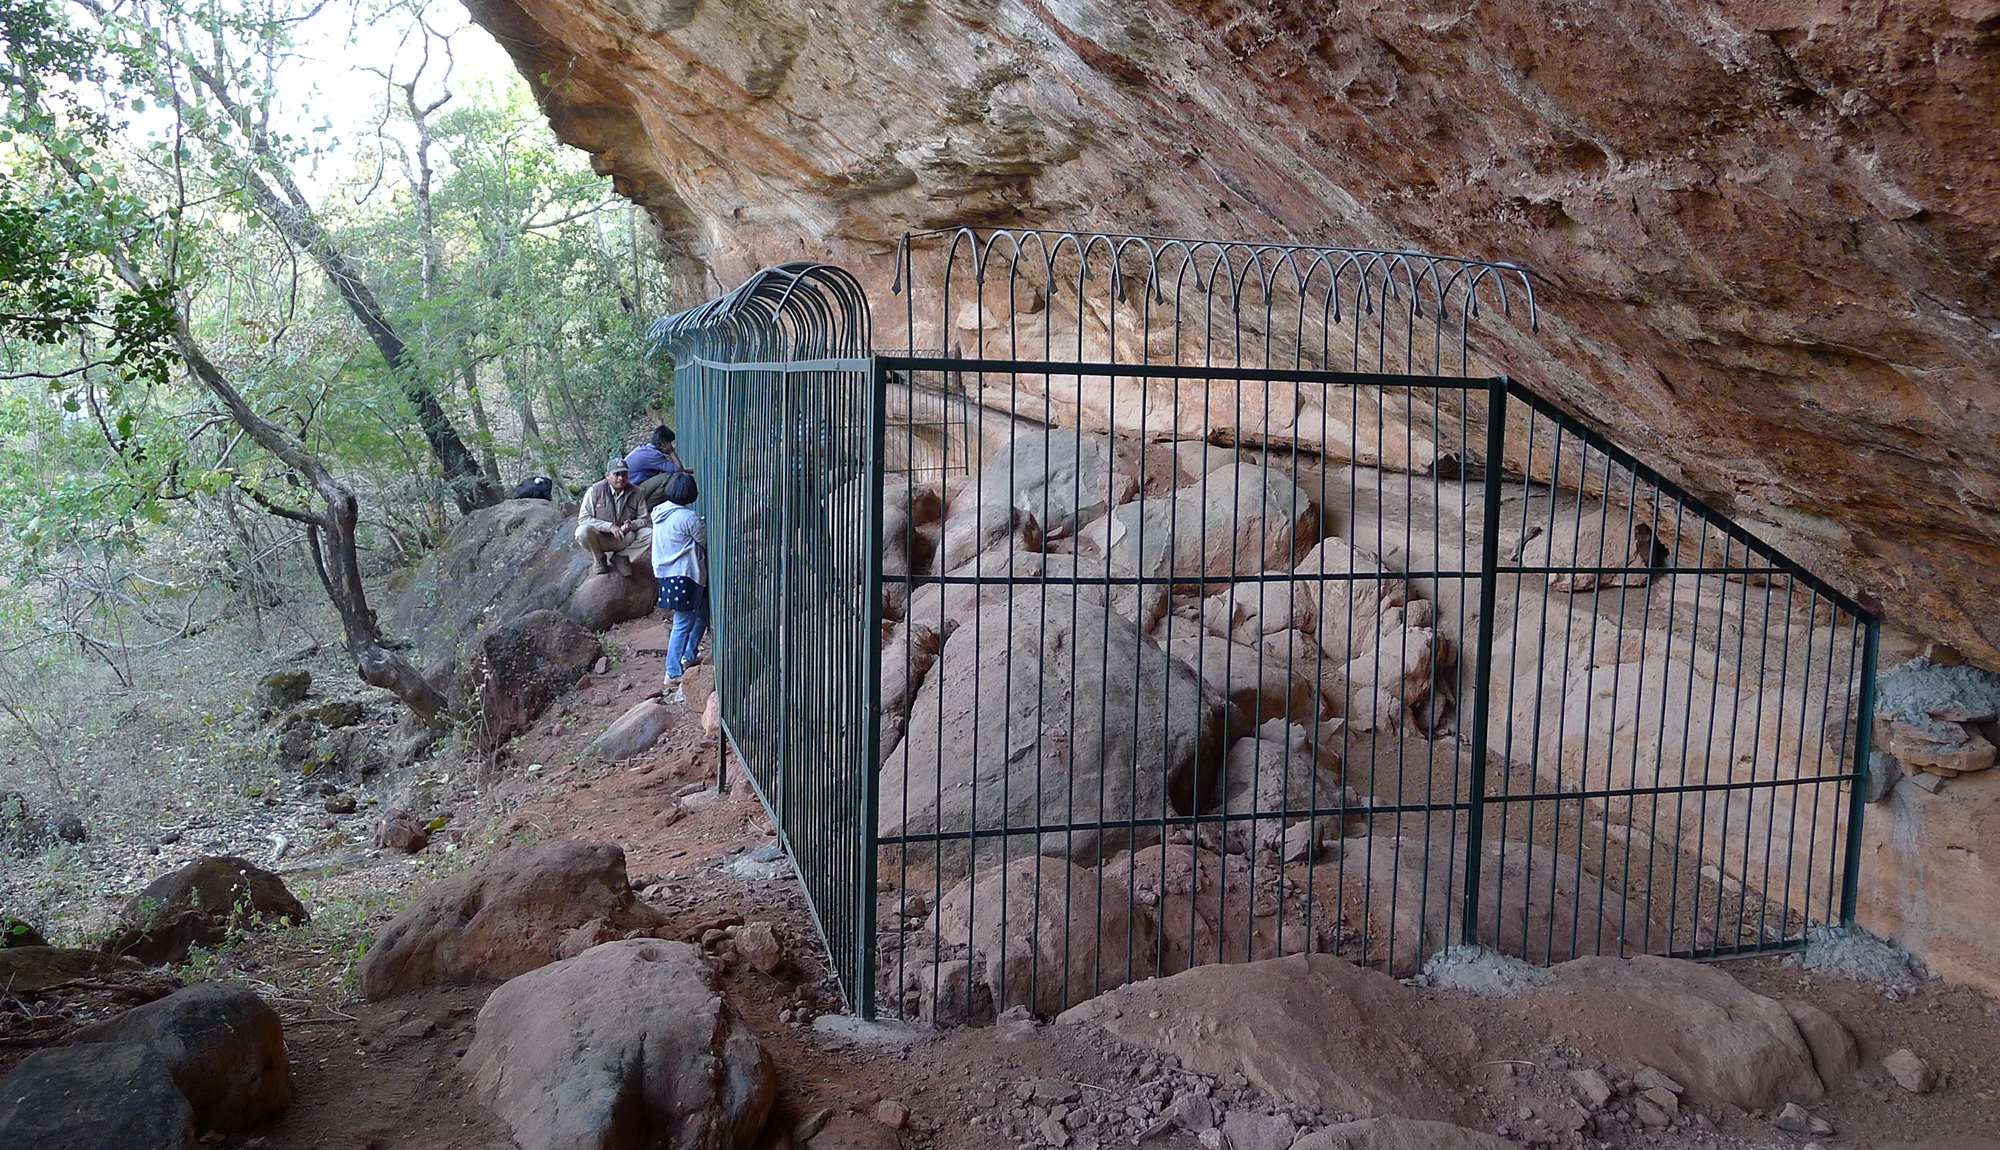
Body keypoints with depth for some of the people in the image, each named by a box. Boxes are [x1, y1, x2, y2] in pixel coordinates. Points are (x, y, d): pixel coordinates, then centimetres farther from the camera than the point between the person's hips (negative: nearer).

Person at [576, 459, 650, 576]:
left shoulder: (636, 493, -2)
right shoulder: (595, 490, -9)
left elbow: (644, 519, 3)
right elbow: (583, 518, -14)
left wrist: (632, 525, -23)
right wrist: (610, 526, -26)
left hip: (626, 539, 2)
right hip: (600, 539, -2)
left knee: (650, 534, -22)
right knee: (582, 532, -33)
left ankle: (621, 557, -1)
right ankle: (599, 559, -2)